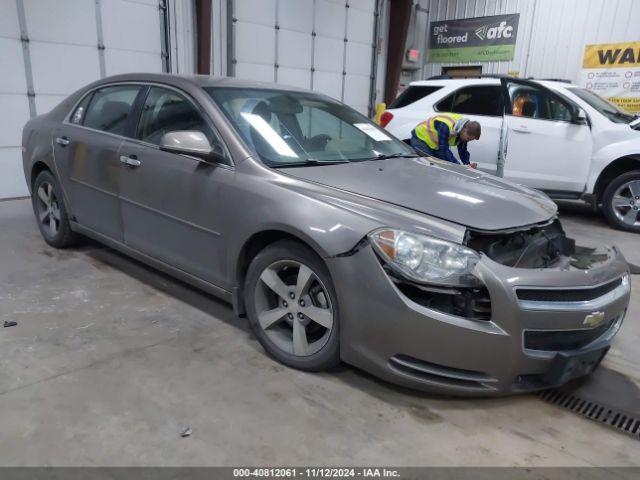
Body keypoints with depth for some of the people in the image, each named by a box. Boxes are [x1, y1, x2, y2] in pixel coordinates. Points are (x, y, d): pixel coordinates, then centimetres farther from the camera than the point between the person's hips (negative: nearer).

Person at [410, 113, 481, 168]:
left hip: (435, 146, 8)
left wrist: (467, 164, -20)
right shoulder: (445, 127, -38)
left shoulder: (464, 127, -11)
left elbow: (463, 150, -3)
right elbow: (444, 151, -36)